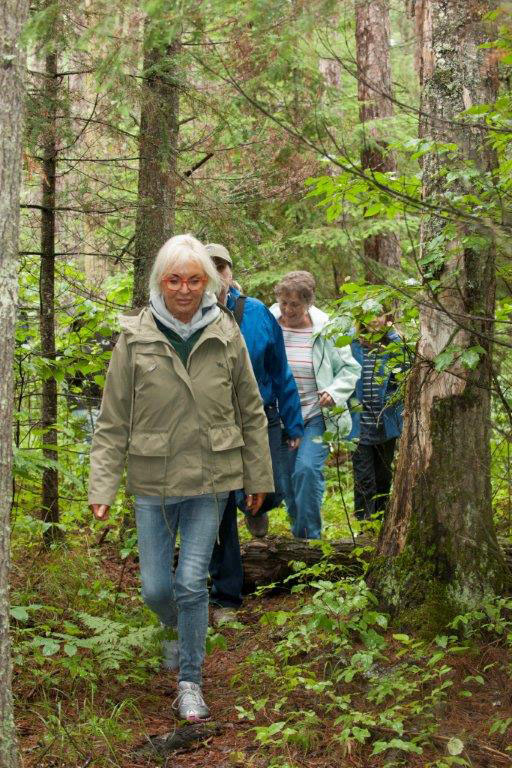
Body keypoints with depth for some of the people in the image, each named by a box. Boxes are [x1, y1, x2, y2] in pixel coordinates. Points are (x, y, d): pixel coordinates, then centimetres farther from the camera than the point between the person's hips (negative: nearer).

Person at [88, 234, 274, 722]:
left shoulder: (226, 335, -2)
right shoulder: (135, 338, -5)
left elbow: (250, 413, 7)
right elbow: (112, 421, -2)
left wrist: (258, 478, 10)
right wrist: (102, 486, -8)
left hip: (210, 480, 0)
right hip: (152, 482, 1)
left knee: (192, 582, -5)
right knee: (156, 589, 5)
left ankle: (190, 681, 13)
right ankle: (176, 629, 41)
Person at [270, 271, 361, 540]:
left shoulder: (326, 330, -5)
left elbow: (349, 368, 3)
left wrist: (334, 392, -13)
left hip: (316, 416, -3)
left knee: (307, 469, -21)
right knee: (287, 477, 9)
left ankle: (309, 535, -9)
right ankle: (299, 531, 28)